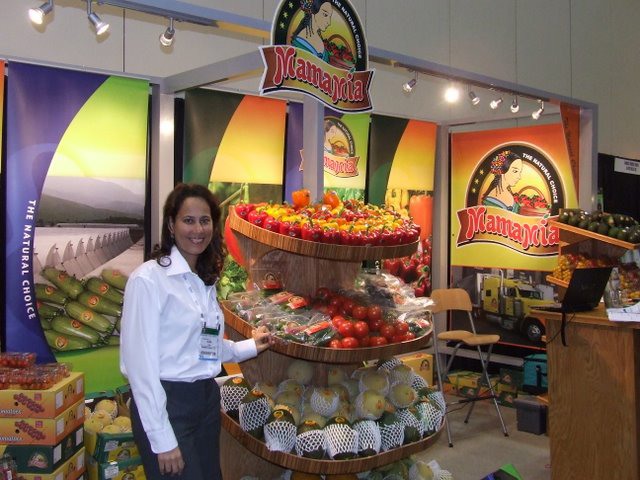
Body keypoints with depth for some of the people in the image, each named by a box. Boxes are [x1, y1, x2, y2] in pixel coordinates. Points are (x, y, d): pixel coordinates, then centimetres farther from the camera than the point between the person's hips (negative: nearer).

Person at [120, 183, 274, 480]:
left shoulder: (206, 281, 10)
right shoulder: (148, 279, -13)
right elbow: (140, 361, -16)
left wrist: (250, 347, 25)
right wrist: (162, 439, -16)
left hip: (207, 399, 7)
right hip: (166, 403, -7)